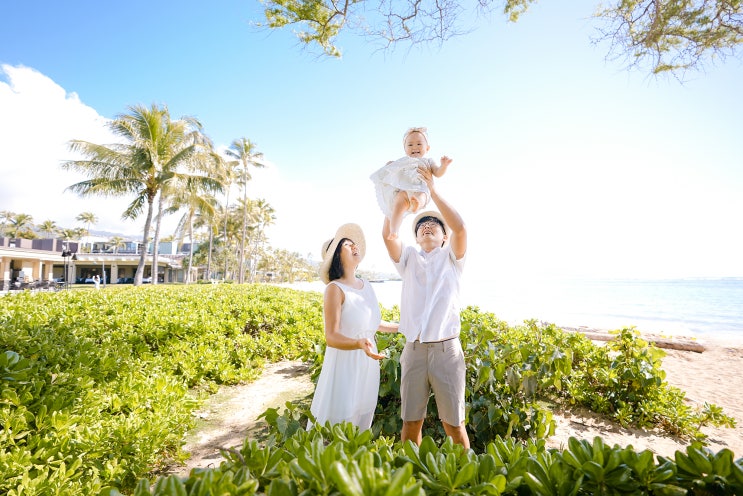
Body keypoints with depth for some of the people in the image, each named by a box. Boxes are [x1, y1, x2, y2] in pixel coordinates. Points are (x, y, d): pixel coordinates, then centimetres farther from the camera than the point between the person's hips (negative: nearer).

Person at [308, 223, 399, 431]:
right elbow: (331, 337, -18)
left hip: (368, 364, 7)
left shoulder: (366, 286, 6)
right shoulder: (335, 289, -15)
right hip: (344, 364, -6)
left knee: (363, 420, 16)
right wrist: (360, 343, -35)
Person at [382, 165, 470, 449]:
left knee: (453, 424, 7)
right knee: (410, 422, 10)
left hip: (446, 349, -2)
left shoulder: (451, 257, 7)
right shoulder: (408, 258, 12)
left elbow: (460, 228, -12)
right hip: (413, 349, 2)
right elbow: (387, 235, -4)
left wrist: (432, 190, -10)